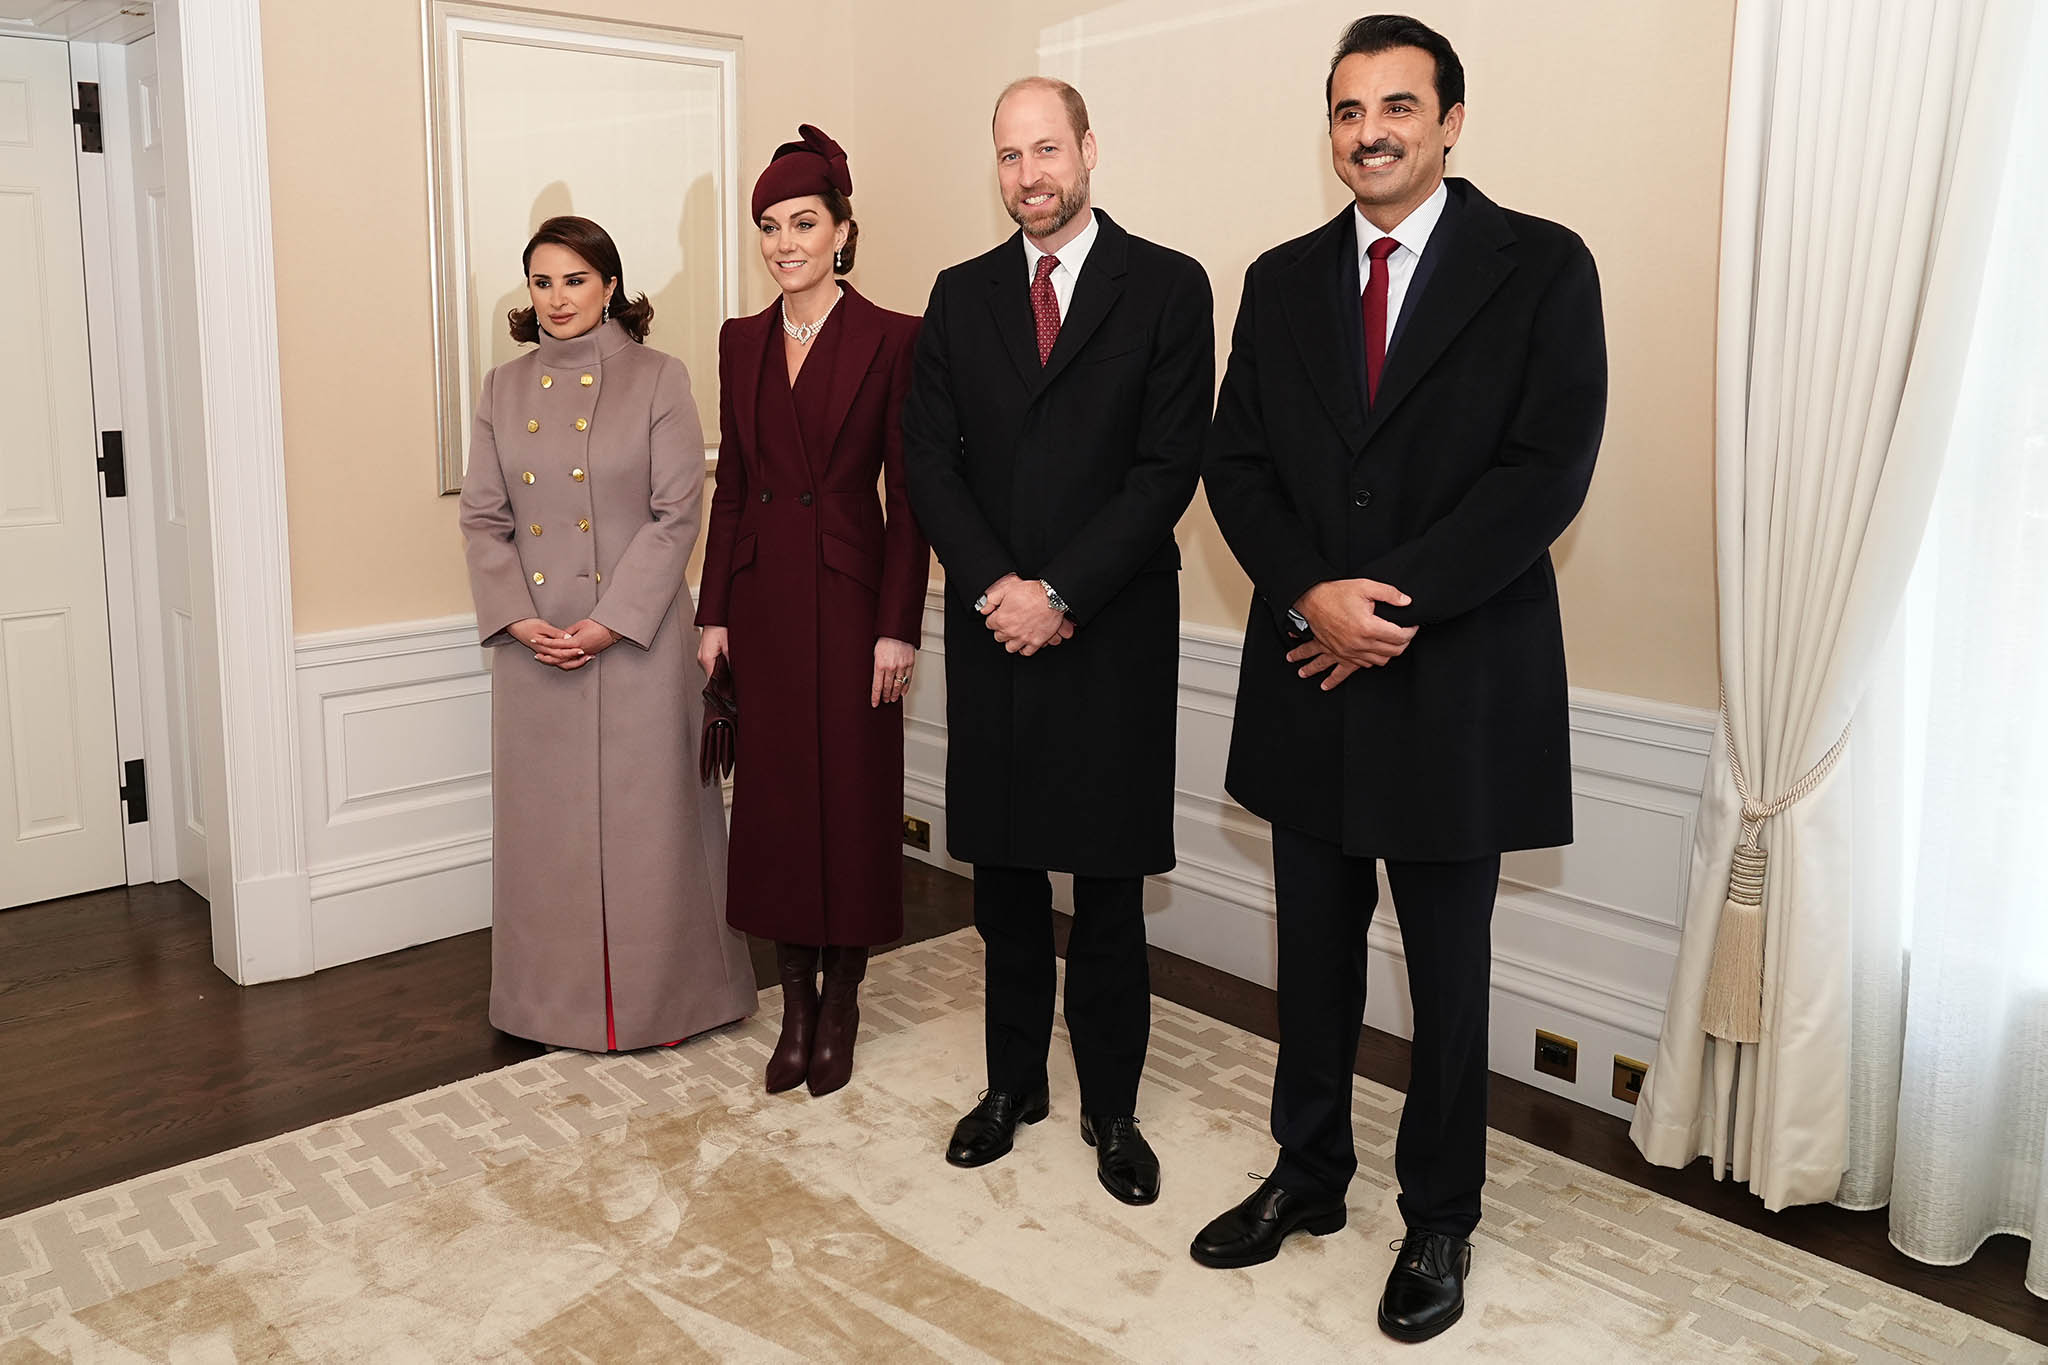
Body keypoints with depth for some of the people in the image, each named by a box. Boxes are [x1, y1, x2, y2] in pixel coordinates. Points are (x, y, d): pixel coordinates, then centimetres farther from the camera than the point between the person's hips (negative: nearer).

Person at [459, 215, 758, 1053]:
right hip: (534, 648, 4)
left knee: (647, 813, 4)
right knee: (545, 819, 10)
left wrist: (610, 622, -15)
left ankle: (660, 996, 19)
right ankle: (557, 999, 26)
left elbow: (676, 514, -8)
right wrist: (517, 618, -8)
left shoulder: (658, 380, -2)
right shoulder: (504, 390, 10)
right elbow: (483, 518, 7)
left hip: (636, 639, -4)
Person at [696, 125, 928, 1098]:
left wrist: (898, 627, -12)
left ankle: (840, 1007, 20)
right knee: (773, 798, 9)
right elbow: (730, 485, 11)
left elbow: (907, 497, -7)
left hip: (849, 596, -5)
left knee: (852, 798, 4)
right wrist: (713, 613, 7)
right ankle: (795, 1008, 23)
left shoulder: (890, 340, -5)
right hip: (761, 599, 5)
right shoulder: (742, 341, 9)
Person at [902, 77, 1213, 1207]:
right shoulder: (960, 296, 10)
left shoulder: (1166, 286, 0)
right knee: (1003, 874, 11)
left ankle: (1110, 1106, 21)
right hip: (991, 630, 3)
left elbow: (1170, 465, -8)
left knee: (1108, 883, 6)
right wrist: (995, 586, -9)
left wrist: (1060, 593, -13)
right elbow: (929, 460, 5)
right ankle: (1012, 1082, 27)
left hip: (1112, 635, -3)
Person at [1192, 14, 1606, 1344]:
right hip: (1309, 681, 4)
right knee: (1316, 955, 16)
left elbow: (1549, 468, -12)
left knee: (1449, 975, 10)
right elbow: (1236, 463, 3)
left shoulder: (1541, 266, -4)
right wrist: (1313, 593, -14)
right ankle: (1308, 1175, 34)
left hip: (1459, 679, -3)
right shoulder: (1282, 281, 8)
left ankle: (1440, 1221, 28)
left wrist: (1393, 601, -18)